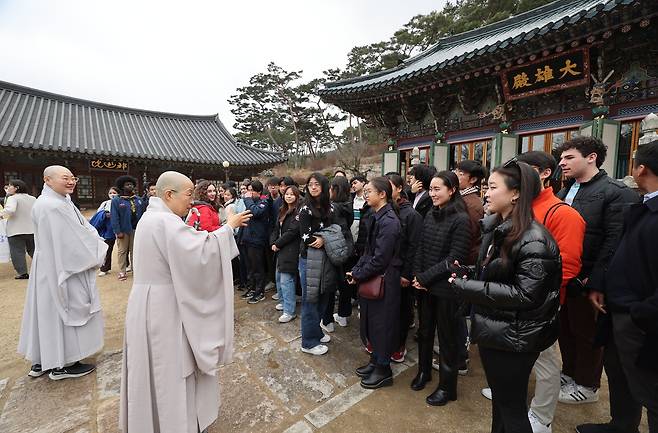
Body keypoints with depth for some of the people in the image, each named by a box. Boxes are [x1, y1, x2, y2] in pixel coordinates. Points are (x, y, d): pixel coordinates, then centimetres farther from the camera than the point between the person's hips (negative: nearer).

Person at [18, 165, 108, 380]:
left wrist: (96, 247, -2)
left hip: (54, 265, 10)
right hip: (61, 268, -10)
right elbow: (70, 240, -23)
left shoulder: (59, 202, 11)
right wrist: (94, 256, -13)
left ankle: (41, 361, 31)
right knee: (66, 312, 1)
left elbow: (81, 228, 9)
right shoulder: (52, 206, -22)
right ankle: (62, 365, 14)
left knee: (49, 311, 17)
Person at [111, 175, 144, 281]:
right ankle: (122, 272, 14)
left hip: (136, 229, 3)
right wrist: (118, 231, -15)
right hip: (123, 230, -3)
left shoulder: (138, 200, 8)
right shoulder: (116, 200, -4)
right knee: (122, 251, 5)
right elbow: (114, 217, -9)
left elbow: (142, 215, 9)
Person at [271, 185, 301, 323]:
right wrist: (273, 243, 0)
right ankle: (283, 301, 36)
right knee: (279, 277, 17)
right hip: (280, 249, 9)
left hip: (291, 250, -8)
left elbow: (292, 231, -18)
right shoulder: (282, 210, 15)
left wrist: (278, 244, -12)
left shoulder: (298, 211, -11)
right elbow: (276, 229, 16)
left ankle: (289, 311, 2)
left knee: (286, 280, -8)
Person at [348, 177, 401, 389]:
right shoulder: (378, 217, 7)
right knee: (370, 322, 20)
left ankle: (383, 371, 28)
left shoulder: (388, 221, -21)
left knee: (381, 324, 7)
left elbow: (380, 258, -23)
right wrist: (356, 270, 0)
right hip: (372, 279, 9)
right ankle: (375, 361, 40)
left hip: (384, 281, -9)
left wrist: (358, 275, -12)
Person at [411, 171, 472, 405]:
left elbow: (455, 258, -17)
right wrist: (417, 275, -5)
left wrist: (425, 277, -16)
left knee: (447, 336, 11)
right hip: (424, 286, 6)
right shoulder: (430, 215, 4)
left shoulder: (461, 219, -14)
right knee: (424, 330, 20)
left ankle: (447, 387, 31)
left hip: (445, 288, -6)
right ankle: (424, 371, 42)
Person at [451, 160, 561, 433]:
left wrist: (468, 287, -24)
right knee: (498, 399, 26)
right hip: (492, 331, 8)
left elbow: (526, 294, -25)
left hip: (513, 338, -8)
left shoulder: (532, 239, -21)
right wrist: (467, 274, -4)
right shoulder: (494, 228, 5)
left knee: (512, 409, 12)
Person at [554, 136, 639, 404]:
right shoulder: (564, 193, 9)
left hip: (586, 281, -6)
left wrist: (594, 282, -21)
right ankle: (569, 373, 40)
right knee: (566, 329, 20)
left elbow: (615, 242, -18)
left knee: (587, 333, 12)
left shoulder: (617, 193, -12)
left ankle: (587, 386, 32)